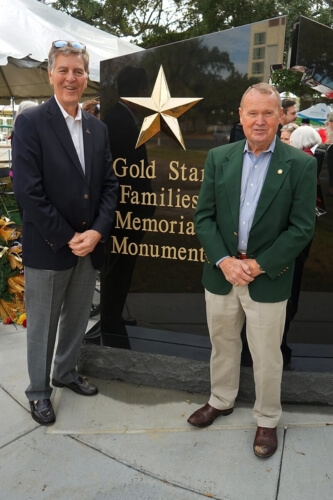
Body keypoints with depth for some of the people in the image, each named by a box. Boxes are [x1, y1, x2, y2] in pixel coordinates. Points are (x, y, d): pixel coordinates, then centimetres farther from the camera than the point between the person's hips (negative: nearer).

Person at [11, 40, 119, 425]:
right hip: (48, 247, -5)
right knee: (42, 324, 10)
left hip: (89, 244, 5)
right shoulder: (31, 122, -9)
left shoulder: (98, 128, 9)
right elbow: (28, 191, -16)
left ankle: (66, 373, 41)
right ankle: (39, 389, 30)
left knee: (77, 319, 19)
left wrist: (97, 231, -8)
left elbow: (109, 185, 6)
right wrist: (67, 238, -16)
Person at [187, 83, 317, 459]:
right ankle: (221, 400, 44)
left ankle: (267, 420, 34)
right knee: (222, 344, 20)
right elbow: (203, 216, 0)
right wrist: (223, 260, -13)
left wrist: (259, 265, -15)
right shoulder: (219, 158, 1)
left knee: (266, 356, 11)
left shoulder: (300, 164, -7)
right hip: (221, 272, 3)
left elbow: (302, 228, -9)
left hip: (268, 279, -3)